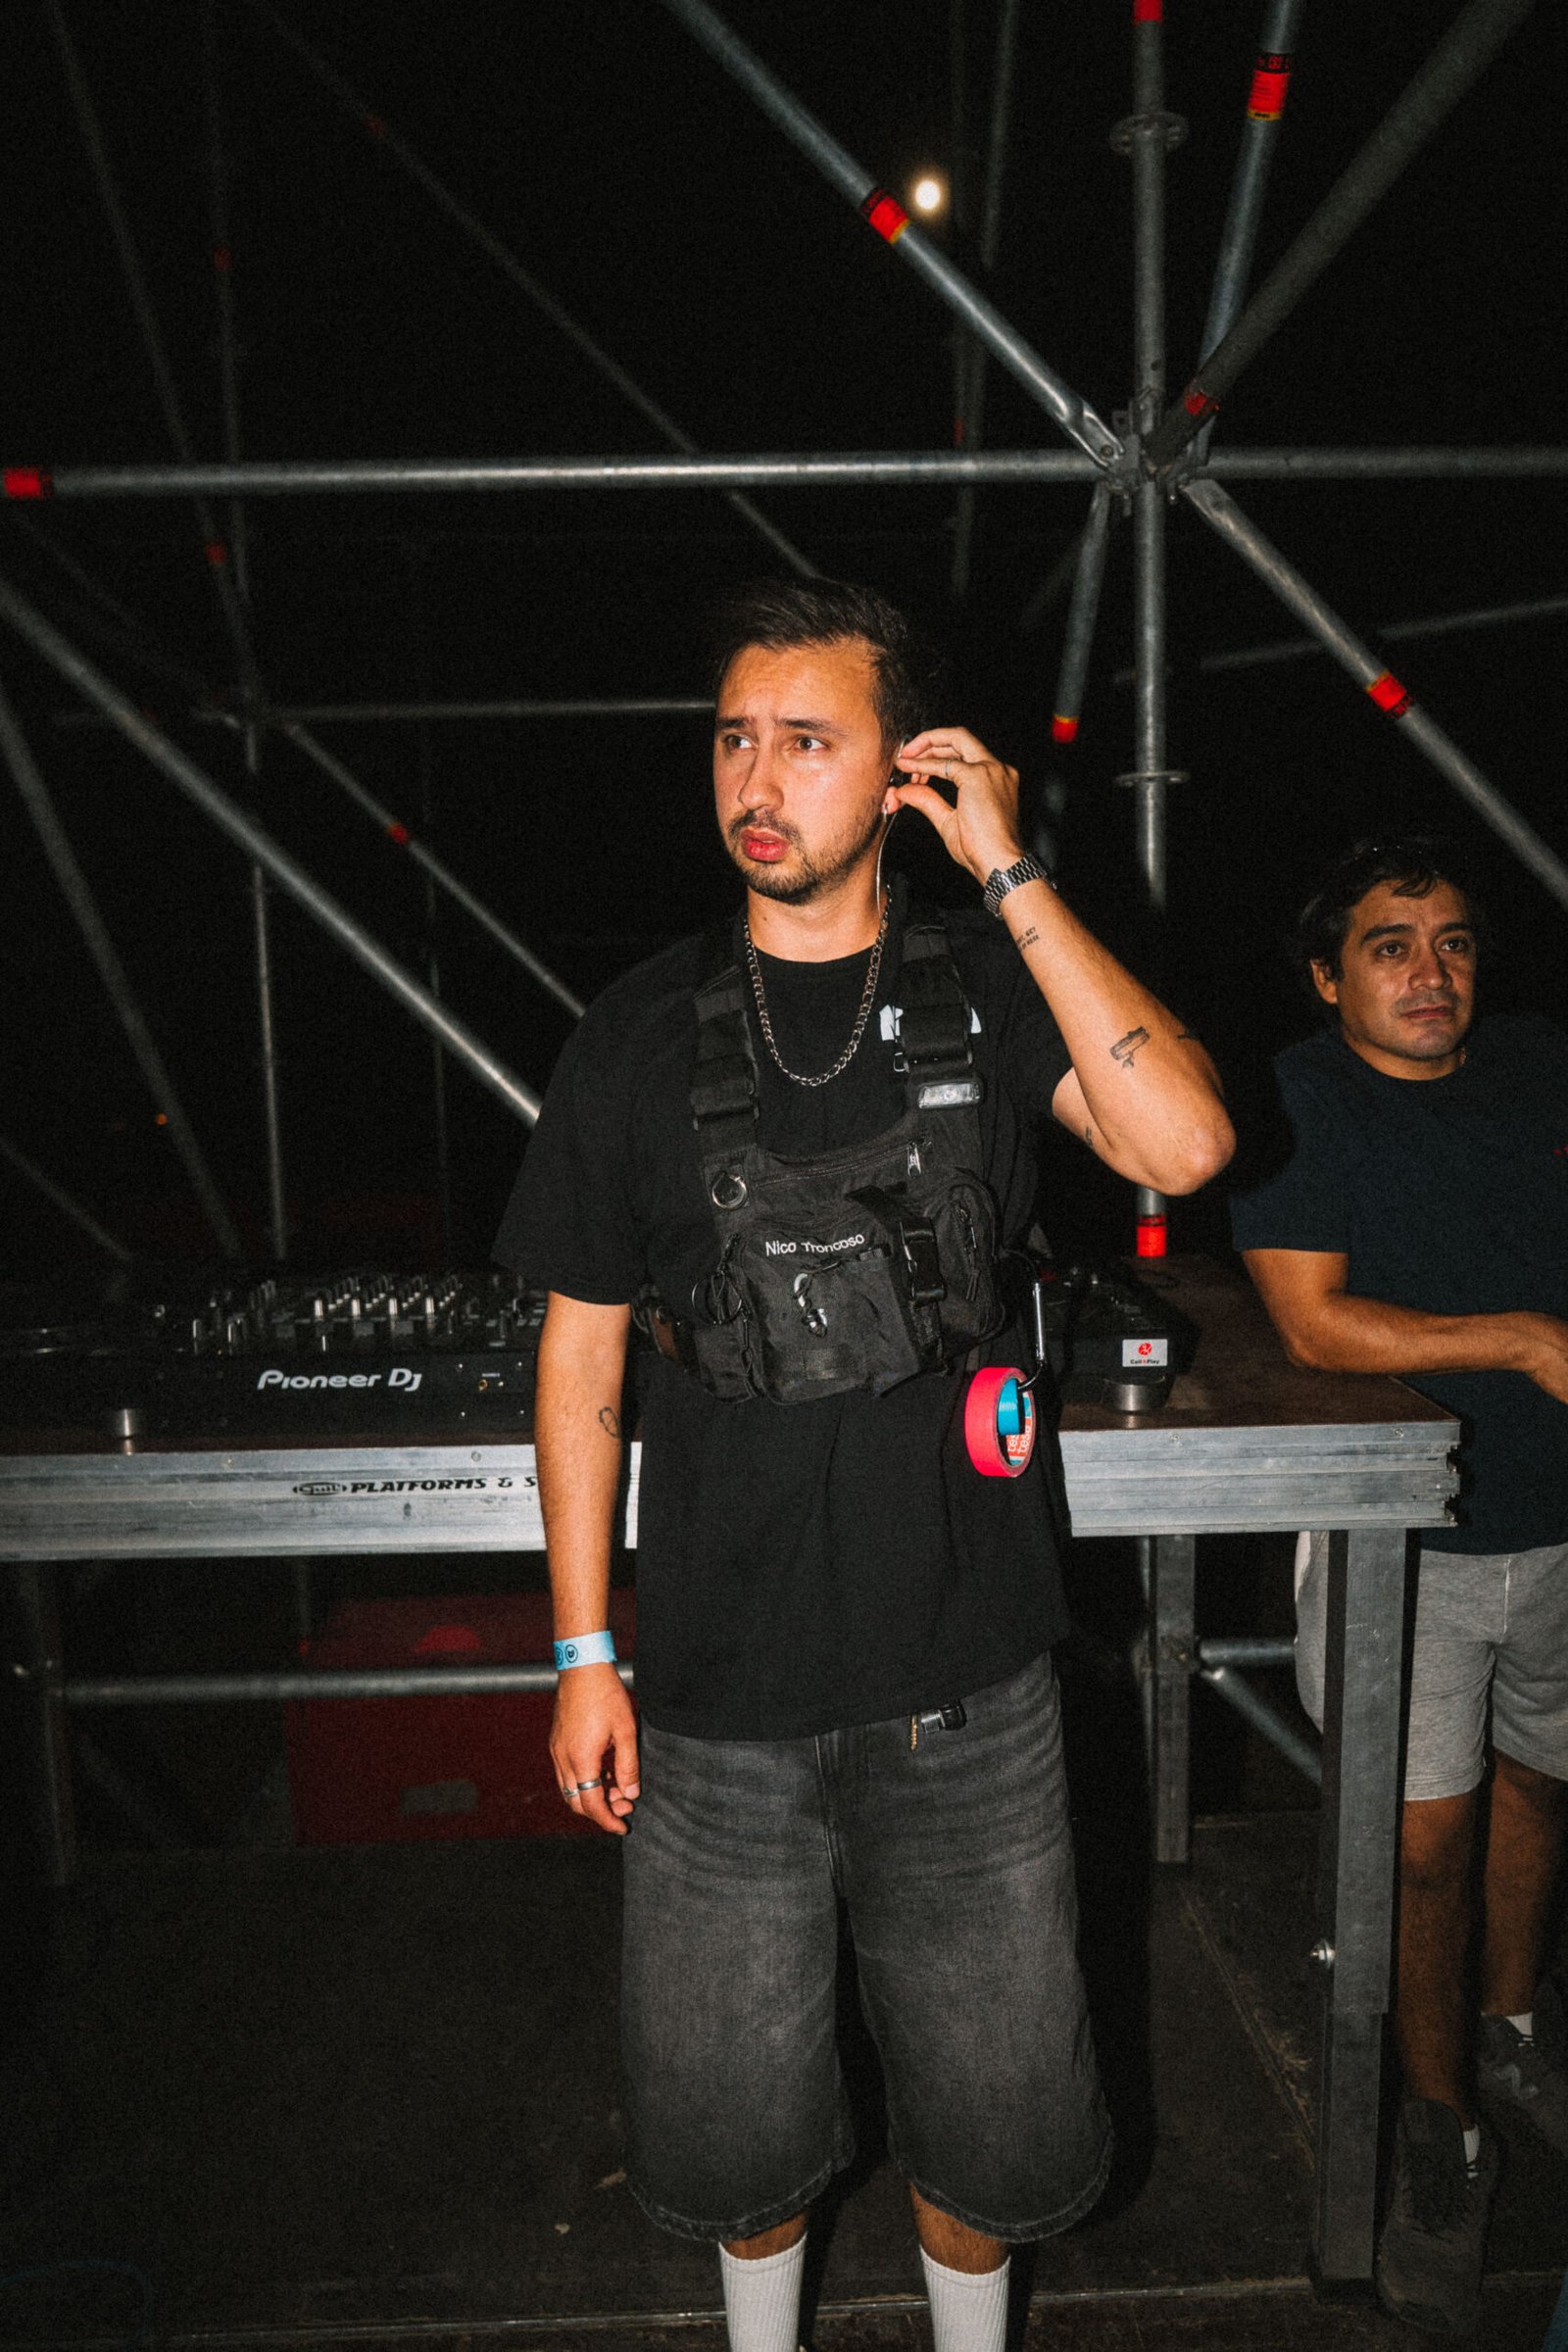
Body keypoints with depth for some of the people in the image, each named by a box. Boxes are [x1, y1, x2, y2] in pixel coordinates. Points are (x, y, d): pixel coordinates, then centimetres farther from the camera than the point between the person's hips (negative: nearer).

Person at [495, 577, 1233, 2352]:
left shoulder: (988, 990, -2)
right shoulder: (644, 1032, -3)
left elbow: (1183, 1146, -21)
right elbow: (581, 1353, 1)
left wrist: (1010, 873, -17)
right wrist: (583, 1652, 0)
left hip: (964, 1683, 0)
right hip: (721, 1691, 1)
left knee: (994, 2114, 19)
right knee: (730, 2119, 20)